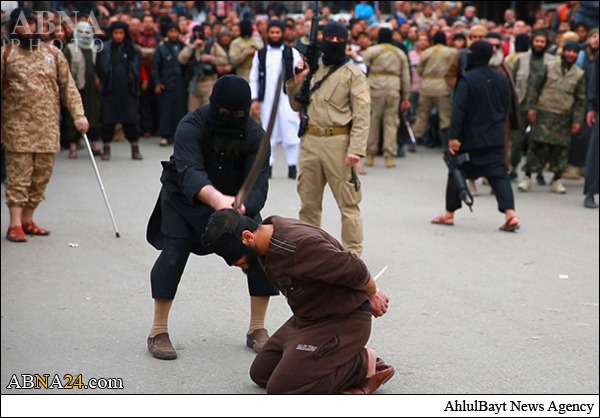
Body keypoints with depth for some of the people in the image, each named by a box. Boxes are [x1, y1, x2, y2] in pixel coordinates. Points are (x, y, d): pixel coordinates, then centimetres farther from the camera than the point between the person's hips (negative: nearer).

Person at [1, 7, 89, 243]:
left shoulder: (53, 53, 9)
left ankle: (27, 221, 17)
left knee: (41, 177, 6)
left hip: (48, 126, 3)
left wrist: (79, 115, -1)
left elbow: (68, 86, 8)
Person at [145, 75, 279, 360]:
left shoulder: (255, 135, -23)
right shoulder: (192, 126, -32)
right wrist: (217, 199, -68)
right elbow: (190, 172, -47)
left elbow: (258, 184, -31)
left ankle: (257, 330, 6)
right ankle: (158, 333, -7)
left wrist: (241, 208, -54)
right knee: (174, 251, -19)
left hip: (238, 201, 3)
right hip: (184, 198, -3)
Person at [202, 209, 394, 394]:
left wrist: (372, 295, -2)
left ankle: (363, 365, -3)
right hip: (306, 318, 10)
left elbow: (353, 269, -24)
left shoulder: (300, 245, -34)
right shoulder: (265, 244, -2)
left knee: (281, 388, -15)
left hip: (344, 320, -10)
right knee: (260, 373, 11)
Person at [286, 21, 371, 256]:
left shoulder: (353, 75, -2)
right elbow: (297, 106, 21)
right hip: (310, 140, 6)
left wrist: (356, 149, -19)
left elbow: (362, 115, -9)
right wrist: (296, 81, 3)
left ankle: (352, 254, 2)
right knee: (308, 202, 15)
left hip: (338, 142, -6)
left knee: (348, 202, -3)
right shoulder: (312, 70, 14)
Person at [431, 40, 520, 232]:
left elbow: (458, 110, -19)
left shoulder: (467, 79, -15)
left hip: (470, 137, -4)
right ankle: (510, 213, -14)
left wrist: (453, 136, -18)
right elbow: (506, 108, 13)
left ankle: (449, 213, 20)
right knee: (498, 175, 2)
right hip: (495, 139, 4)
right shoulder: (501, 79, 4)